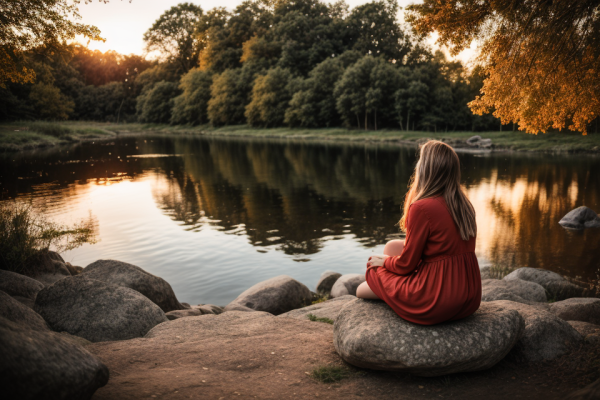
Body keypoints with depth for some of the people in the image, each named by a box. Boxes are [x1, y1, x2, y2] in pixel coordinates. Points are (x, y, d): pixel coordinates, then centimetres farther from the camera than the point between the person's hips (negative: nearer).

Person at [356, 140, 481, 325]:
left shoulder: (421, 208, -20)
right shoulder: (465, 206, 3)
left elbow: (406, 265, -12)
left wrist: (384, 261, 10)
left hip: (435, 304, -8)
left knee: (362, 290, 11)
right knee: (392, 246, 19)